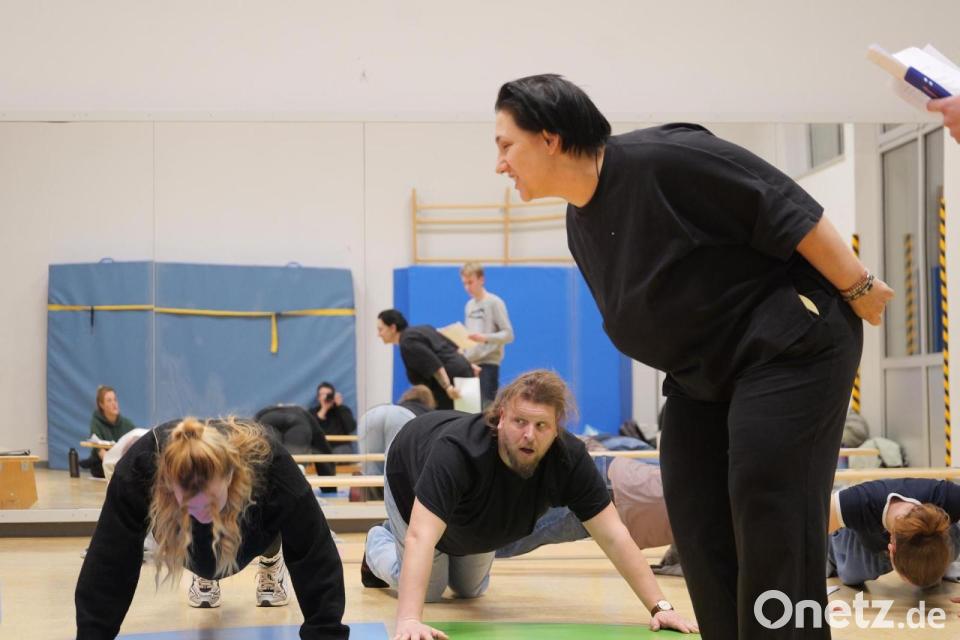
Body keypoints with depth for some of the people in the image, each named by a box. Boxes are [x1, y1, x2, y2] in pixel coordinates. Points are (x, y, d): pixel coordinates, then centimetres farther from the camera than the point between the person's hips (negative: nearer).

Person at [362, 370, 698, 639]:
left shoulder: (570, 459, -36)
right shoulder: (457, 451, -49)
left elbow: (614, 536, -33)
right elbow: (421, 537, -55)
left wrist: (659, 606, -39)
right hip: (412, 479, -4)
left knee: (470, 590, 18)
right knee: (429, 590, 3)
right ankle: (379, 544, 31)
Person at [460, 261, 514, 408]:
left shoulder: (494, 303, -5)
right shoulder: (469, 305, 15)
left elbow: (508, 334, -11)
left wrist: (485, 338, -25)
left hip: (488, 363, -7)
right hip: (469, 364, 7)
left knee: (486, 408, -12)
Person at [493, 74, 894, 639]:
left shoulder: (660, 158, -23)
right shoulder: (580, 227, 6)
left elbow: (788, 211, -21)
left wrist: (859, 289, -16)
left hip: (790, 345, -9)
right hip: (703, 374, 9)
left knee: (771, 526, -11)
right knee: (698, 522, 6)